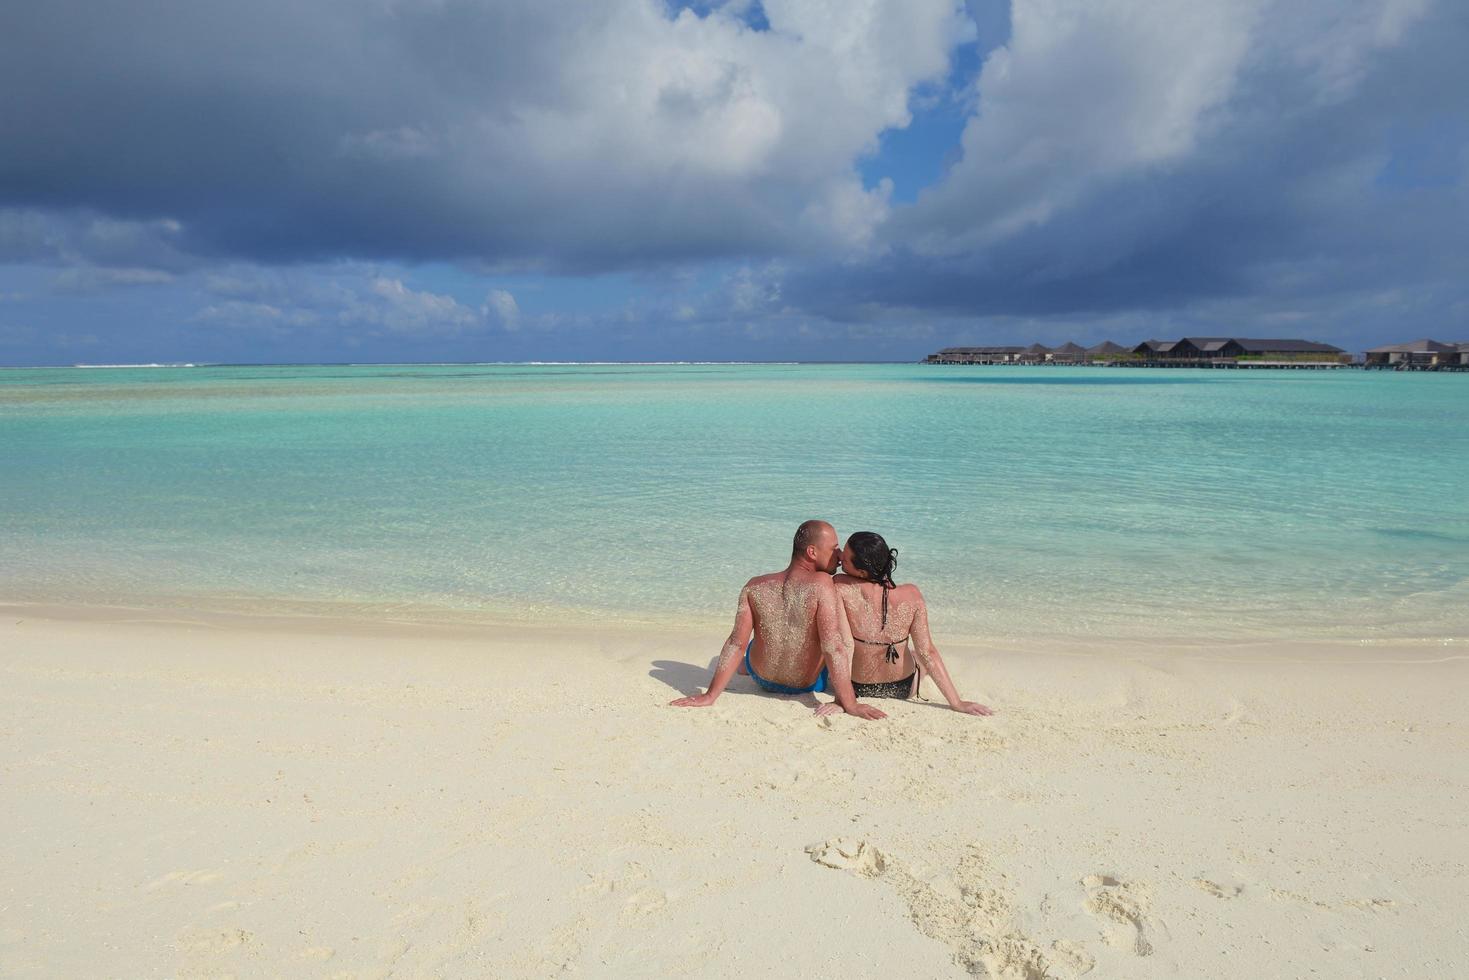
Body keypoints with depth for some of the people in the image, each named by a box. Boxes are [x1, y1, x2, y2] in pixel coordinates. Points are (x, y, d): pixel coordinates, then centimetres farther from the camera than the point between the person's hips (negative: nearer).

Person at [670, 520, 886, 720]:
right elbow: (834, 648, -31)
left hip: (761, 677, 2)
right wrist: (850, 705, -26)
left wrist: (710, 696, -11)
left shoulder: (755, 587, -17)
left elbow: (736, 644, -17)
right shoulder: (821, 584, -27)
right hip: (809, 684, -2)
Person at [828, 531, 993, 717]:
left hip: (857, 688, 0)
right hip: (903, 690, 1)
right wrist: (957, 702, -11)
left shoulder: (840, 587, -28)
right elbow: (927, 652, -19)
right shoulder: (911, 596, -22)